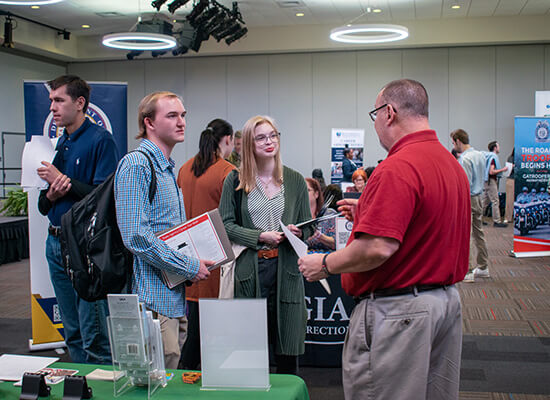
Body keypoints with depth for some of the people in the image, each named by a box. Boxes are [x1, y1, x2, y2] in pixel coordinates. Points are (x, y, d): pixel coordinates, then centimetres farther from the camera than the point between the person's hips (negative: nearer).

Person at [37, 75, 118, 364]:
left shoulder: (100, 140, -8)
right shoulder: (58, 145, 15)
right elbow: (43, 207, 17)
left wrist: (64, 181, -14)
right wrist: (51, 194, -5)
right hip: (56, 242, 8)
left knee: (95, 336, -5)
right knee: (72, 334, 16)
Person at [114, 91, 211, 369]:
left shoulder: (168, 169, 19)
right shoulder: (136, 164, -13)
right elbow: (136, 236, -22)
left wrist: (194, 263, 9)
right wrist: (190, 267, -16)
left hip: (176, 297, 10)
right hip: (153, 298, -10)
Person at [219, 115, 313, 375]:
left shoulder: (295, 181, 10)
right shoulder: (235, 180, 5)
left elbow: (308, 228, 14)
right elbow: (226, 224, 0)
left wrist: (297, 233, -9)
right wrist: (261, 236, -11)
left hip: (286, 269, 2)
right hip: (248, 269, -1)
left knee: (287, 351, 4)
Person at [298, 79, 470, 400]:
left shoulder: (397, 168, -21)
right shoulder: (452, 163, 10)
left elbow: (378, 249, -28)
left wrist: (325, 264, -11)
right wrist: (368, 213, 19)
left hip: (398, 309, -10)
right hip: (447, 300, 10)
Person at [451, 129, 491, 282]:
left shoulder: (465, 159, -18)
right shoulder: (480, 155, 10)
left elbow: (466, 184, -21)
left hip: (467, 200, -9)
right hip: (479, 198, 9)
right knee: (479, 233, 15)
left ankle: (468, 271, -4)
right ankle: (483, 268, 23)